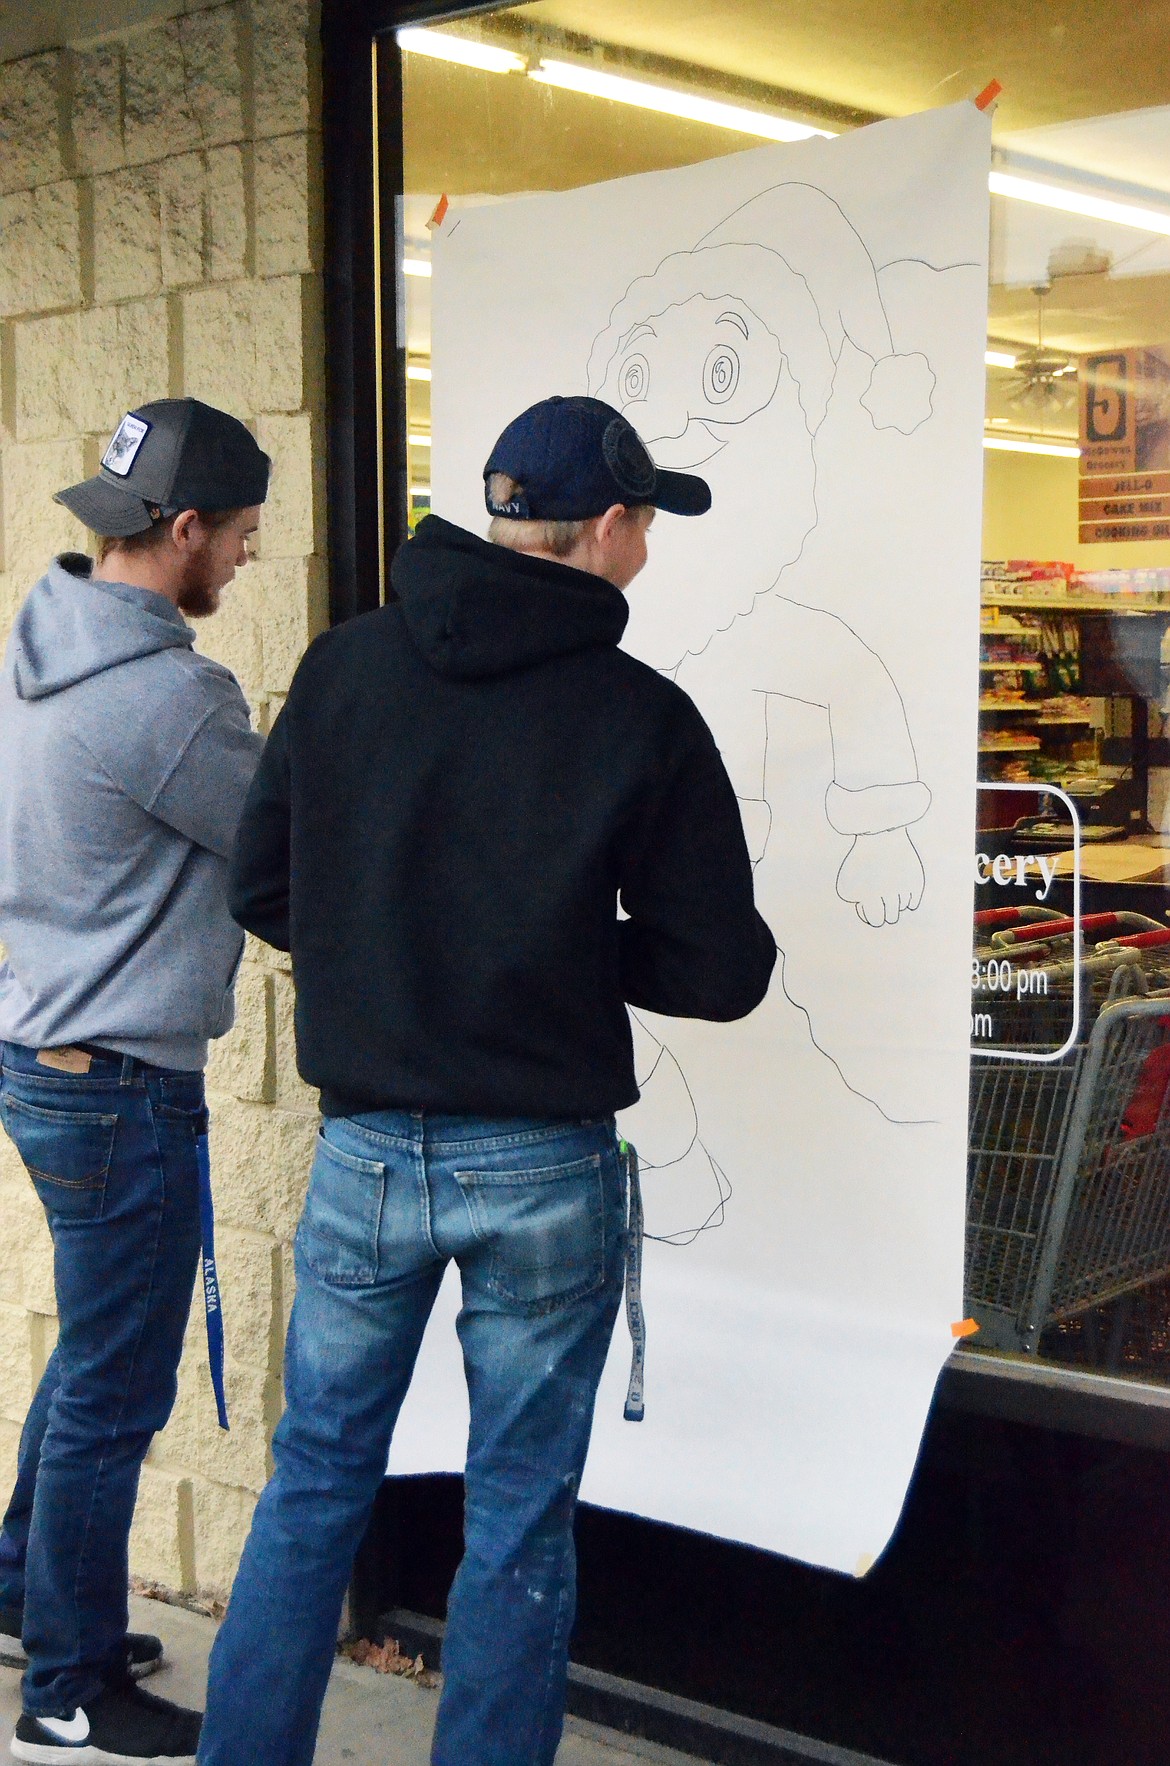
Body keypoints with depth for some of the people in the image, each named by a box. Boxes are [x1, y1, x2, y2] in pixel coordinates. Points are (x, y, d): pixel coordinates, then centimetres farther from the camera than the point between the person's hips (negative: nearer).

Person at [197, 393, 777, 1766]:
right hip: (544, 1171, -3)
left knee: (315, 1481, 18)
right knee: (519, 1524, 12)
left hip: (364, 1150, 3)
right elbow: (722, 970, -7)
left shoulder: (344, 666, -1)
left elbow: (261, 891, 6)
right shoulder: (643, 719, -9)